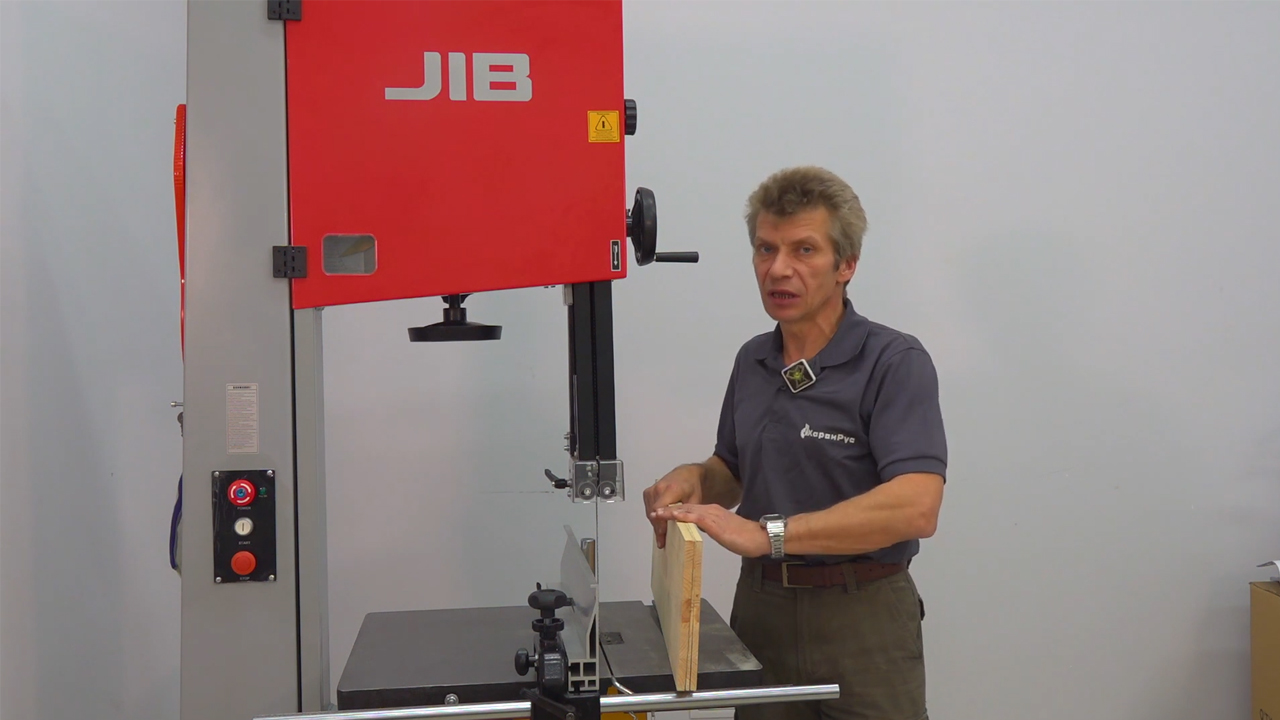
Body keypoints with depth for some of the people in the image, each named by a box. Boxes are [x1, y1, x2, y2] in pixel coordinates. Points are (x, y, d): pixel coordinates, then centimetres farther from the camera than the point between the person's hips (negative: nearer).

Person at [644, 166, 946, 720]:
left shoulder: (895, 363, -14)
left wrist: (768, 532, -32)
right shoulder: (752, 362, 7)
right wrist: (695, 477, -4)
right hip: (760, 607, 6)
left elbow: (915, 507, -27)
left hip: (859, 617, -6)